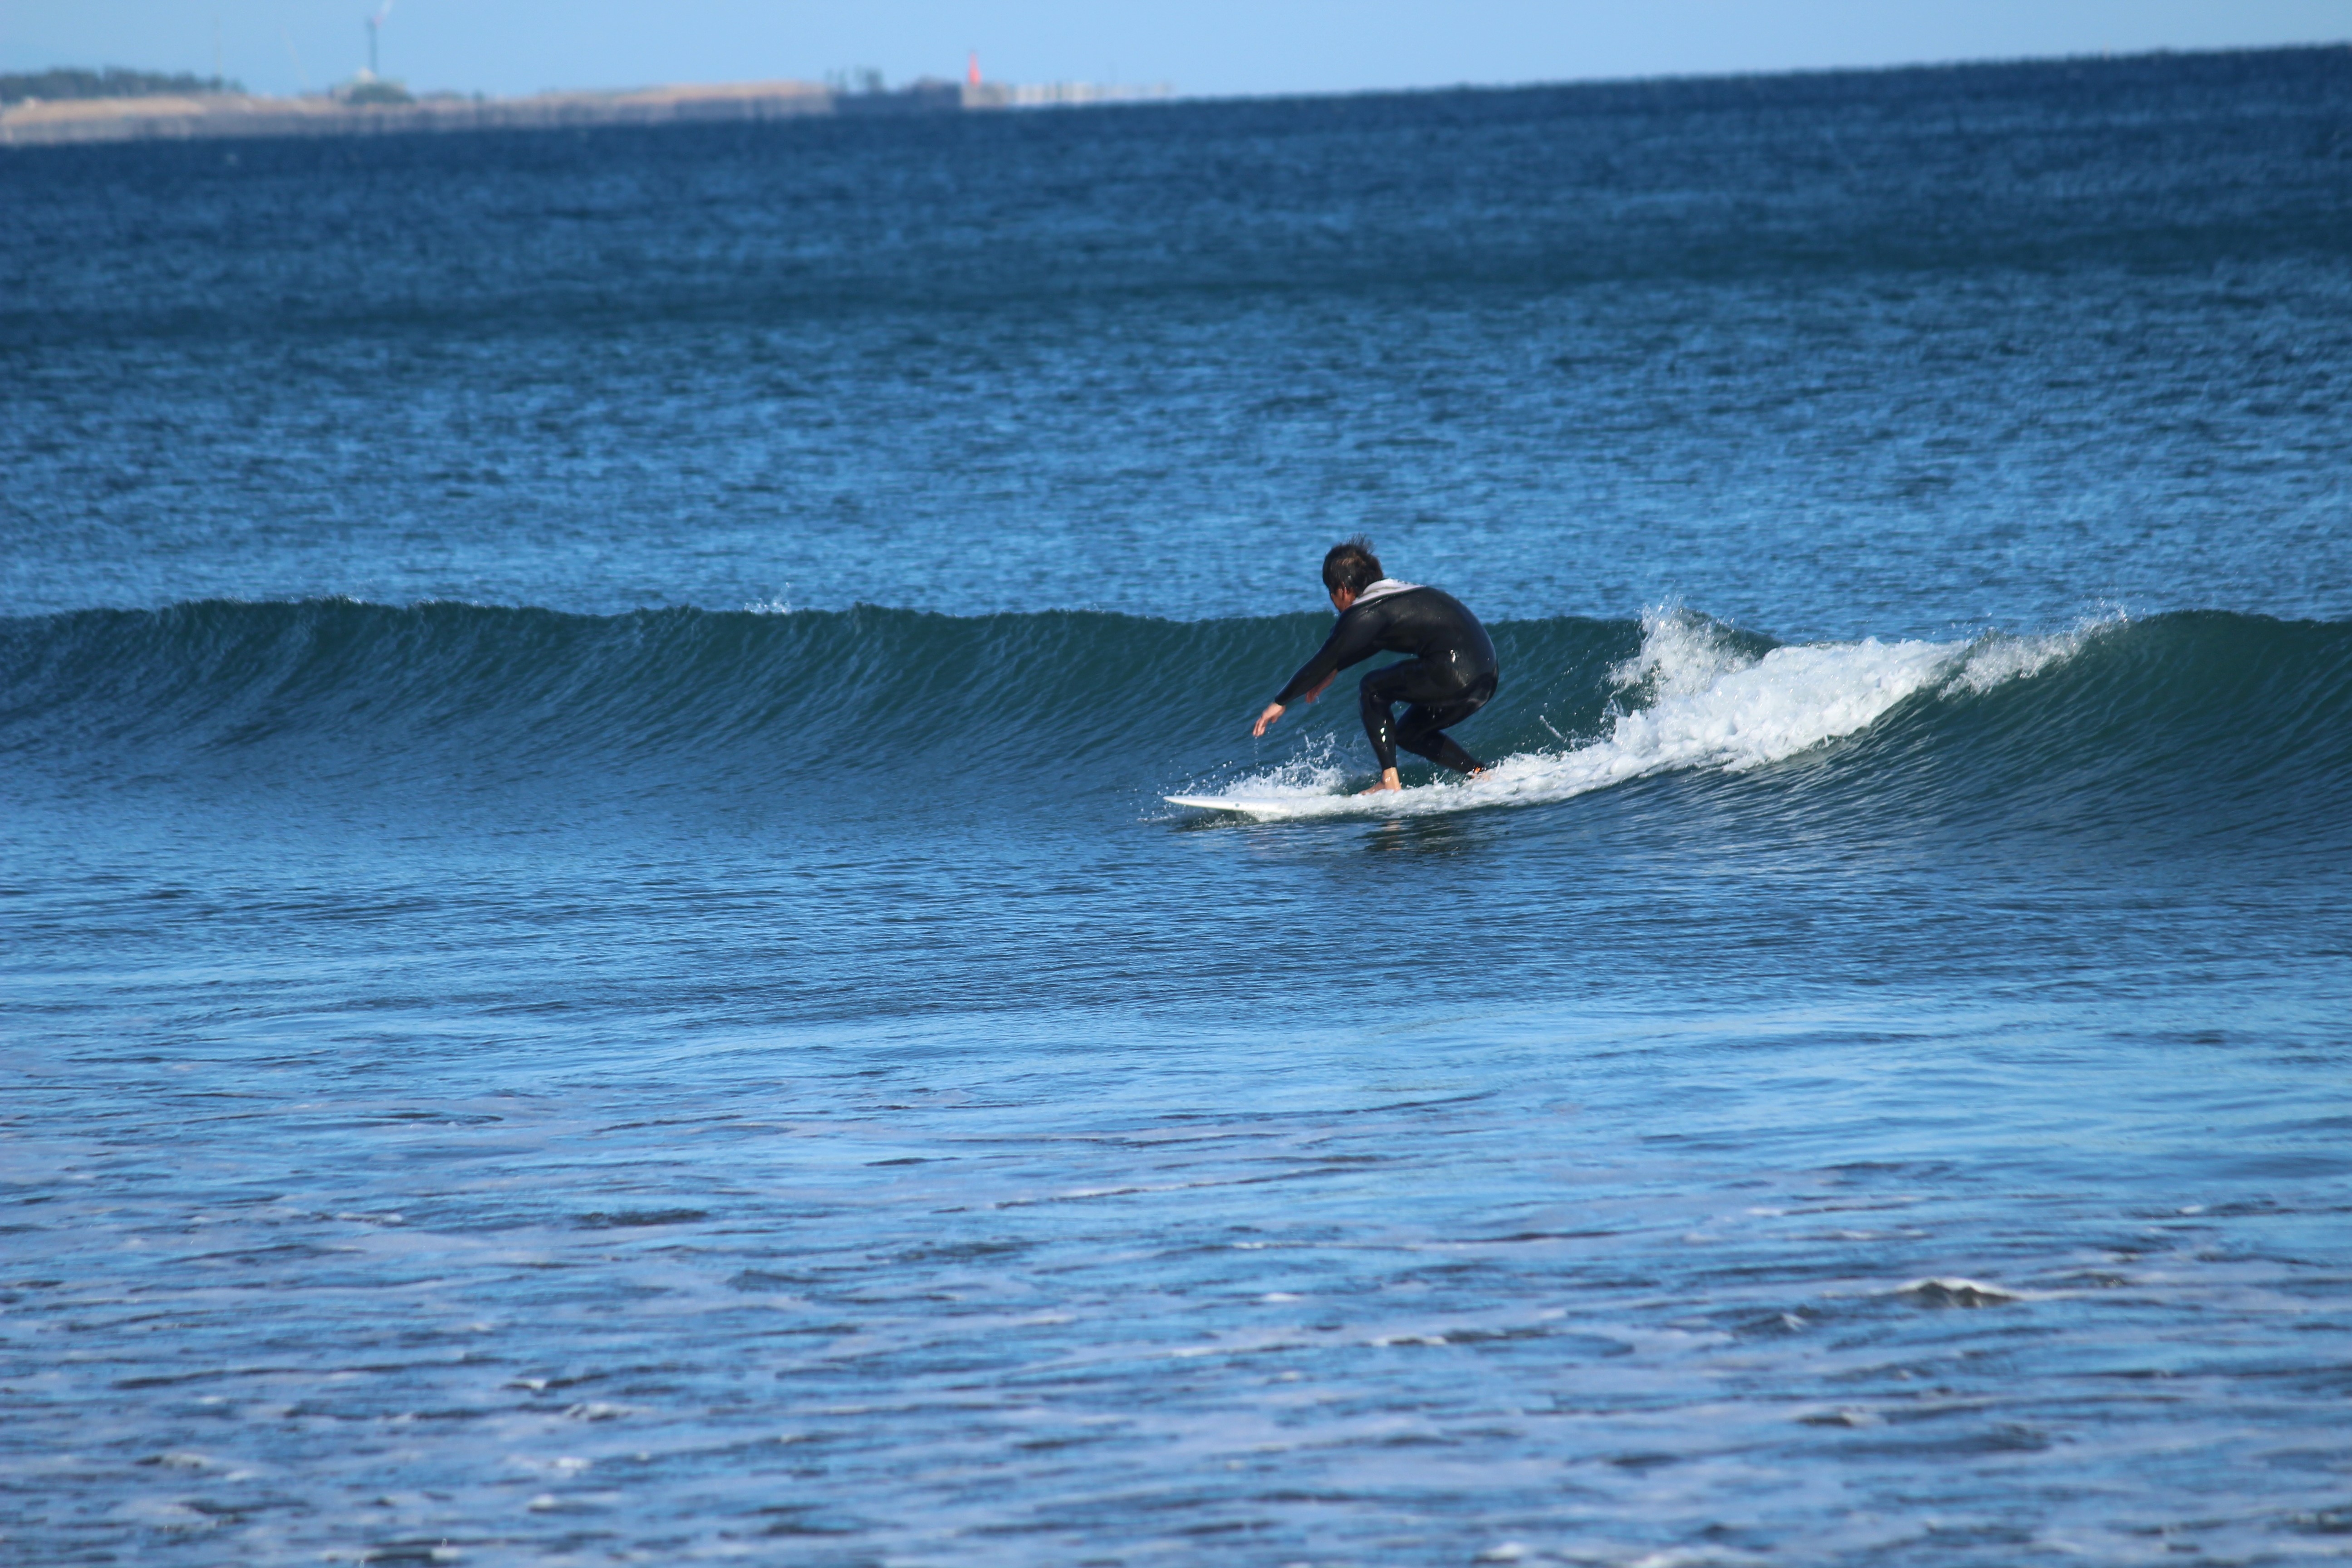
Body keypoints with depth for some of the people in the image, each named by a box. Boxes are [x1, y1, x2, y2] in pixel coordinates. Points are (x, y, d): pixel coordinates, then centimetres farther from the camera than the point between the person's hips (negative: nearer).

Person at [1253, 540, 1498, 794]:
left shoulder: (1365, 614, -3)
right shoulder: (1398, 594, 23)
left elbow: (1322, 662, 1)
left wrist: (1281, 703, 10)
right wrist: (1333, 670, 47)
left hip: (1452, 674, -9)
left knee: (1374, 688, 7)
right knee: (1409, 735, 23)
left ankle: (1390, 782, 0)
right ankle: (1482, 775, 14)